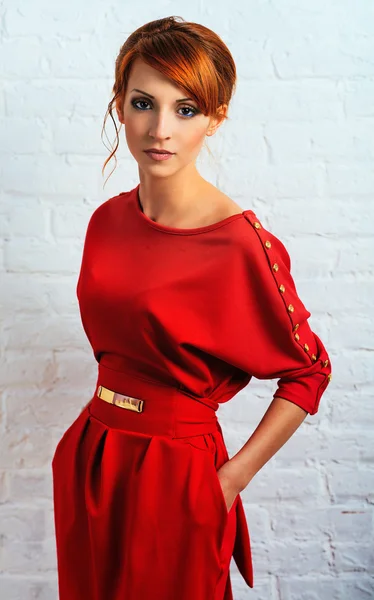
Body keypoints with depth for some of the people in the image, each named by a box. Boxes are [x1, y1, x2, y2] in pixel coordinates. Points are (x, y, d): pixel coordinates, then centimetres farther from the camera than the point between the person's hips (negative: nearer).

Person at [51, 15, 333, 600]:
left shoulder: (242, 243, -20)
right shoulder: (108, 220, -1)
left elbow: (308, 372, -10)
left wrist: (231, 481, -11)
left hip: (173, 474, -6)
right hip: (90, 458, 6)